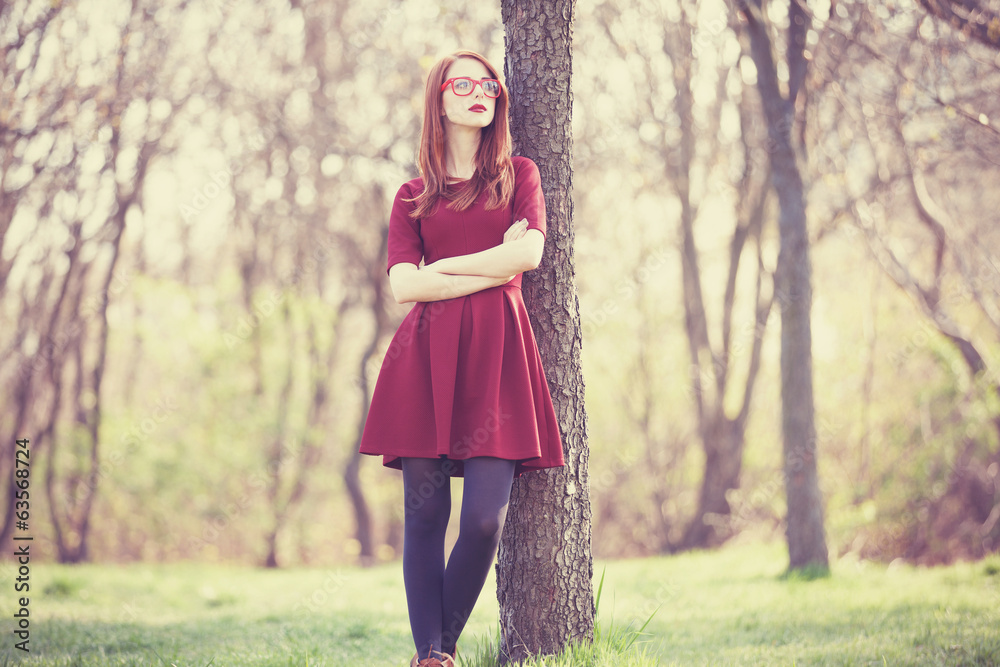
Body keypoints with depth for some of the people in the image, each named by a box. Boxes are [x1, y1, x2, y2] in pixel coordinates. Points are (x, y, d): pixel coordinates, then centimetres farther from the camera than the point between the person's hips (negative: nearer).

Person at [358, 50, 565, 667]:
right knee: (425, 513, -4)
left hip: (497, 354, 0)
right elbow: (403, 286, 1)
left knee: (485, 517, -11)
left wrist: (443, 268, 0)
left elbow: (529, 253, -2)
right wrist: (492, 269, -4)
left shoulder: (518, 175, 16)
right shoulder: (414, 195, 15)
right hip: (427, 355, 1)